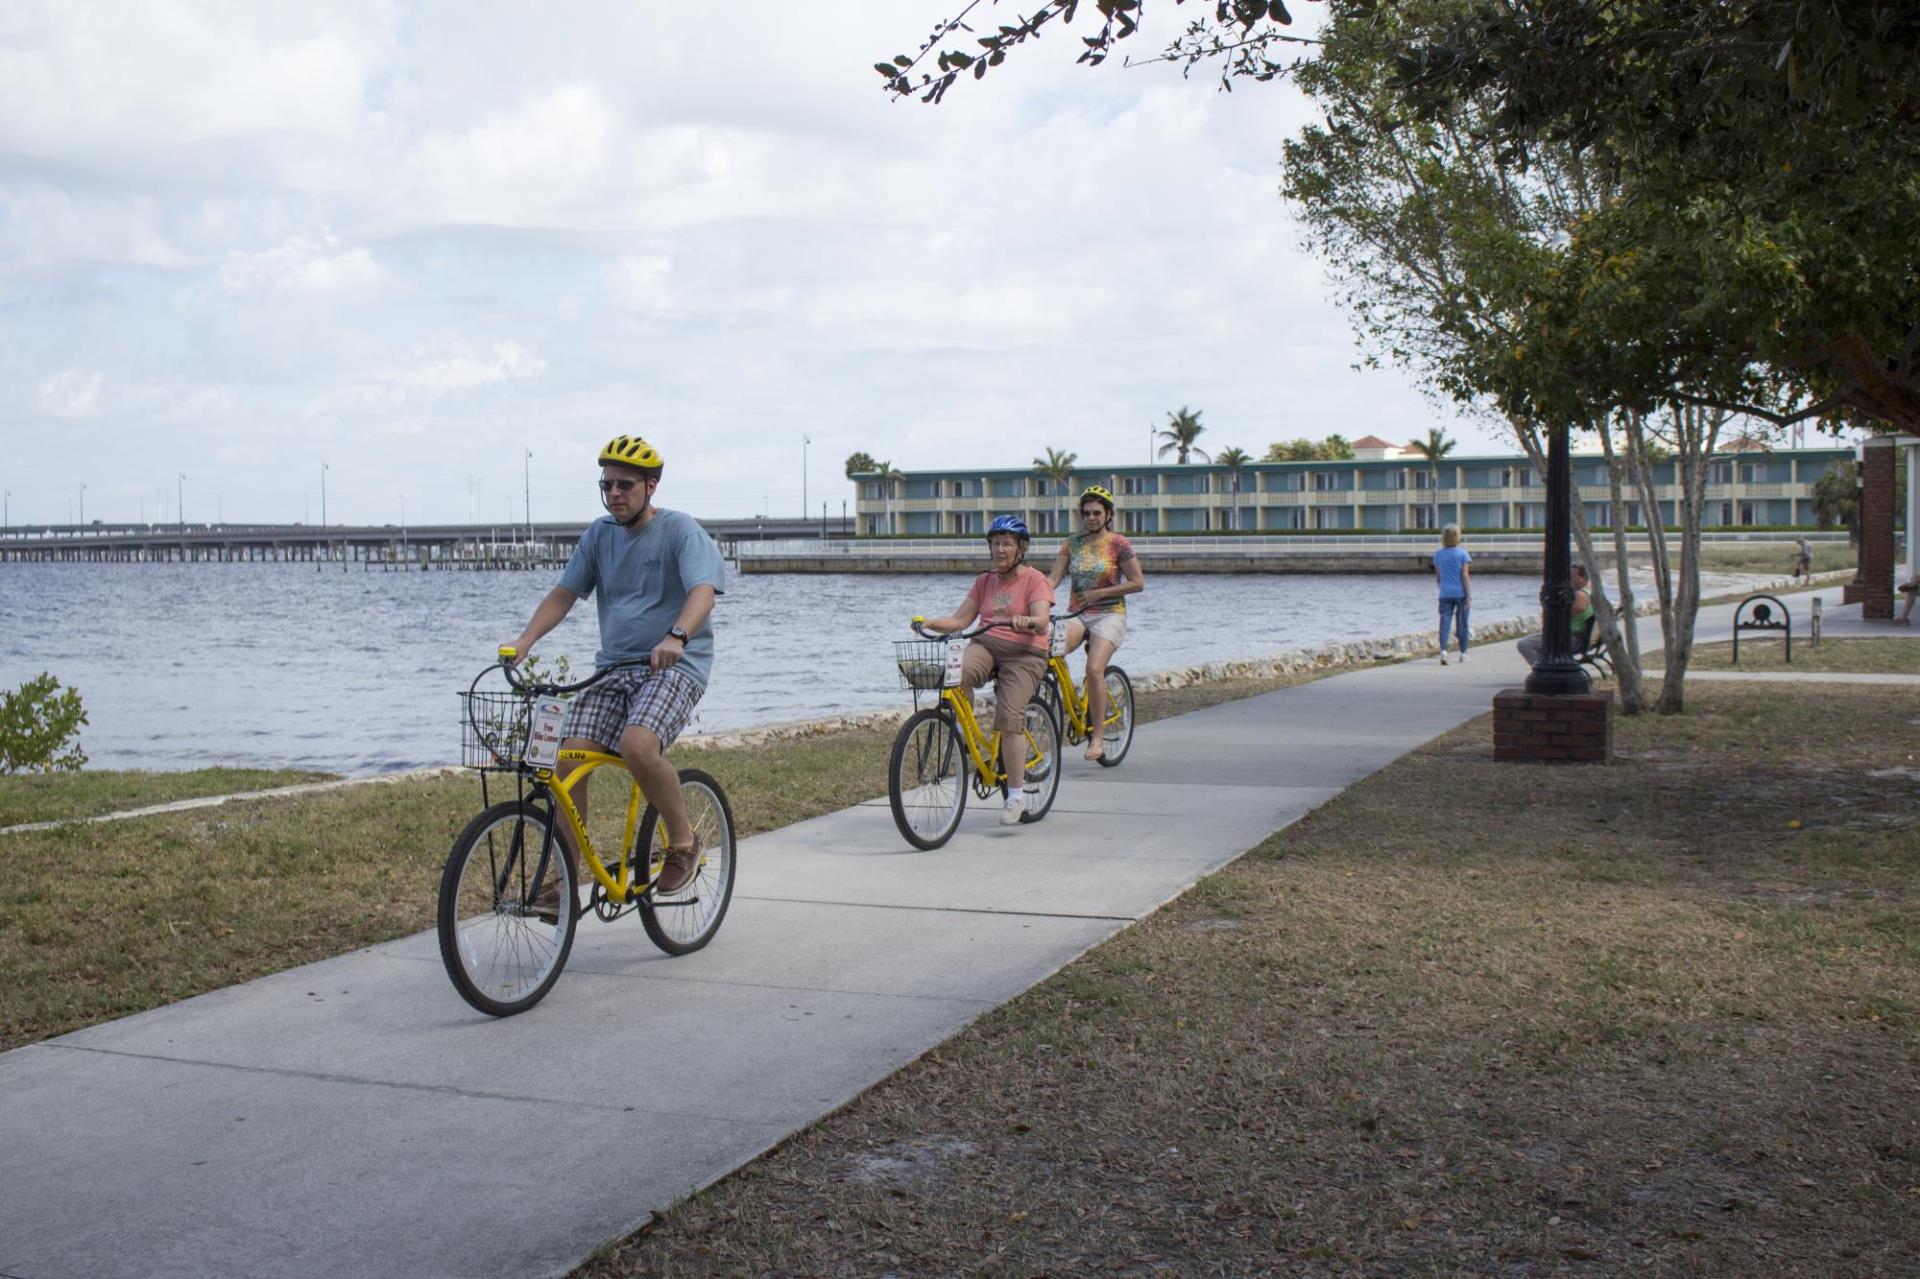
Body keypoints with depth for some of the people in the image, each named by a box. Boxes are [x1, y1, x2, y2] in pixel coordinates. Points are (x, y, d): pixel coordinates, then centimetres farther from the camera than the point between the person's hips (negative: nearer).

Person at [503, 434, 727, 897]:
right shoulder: (600, 534, 11)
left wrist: (675, 637, -41)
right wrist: (525, 640, -7)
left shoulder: (680, 530, -6)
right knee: (570, 757, -13)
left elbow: (703, 591, -21)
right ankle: (566, 878, -1)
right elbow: (563, 594, 11)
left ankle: (684, 843, -8)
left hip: (674, 665, -5)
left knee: (637, 746, -32)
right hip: (614, 666, 6)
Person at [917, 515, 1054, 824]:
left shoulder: (1035, 579, 1)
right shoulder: (984, 581, 17)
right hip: (985, 643, 4)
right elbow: (960, 619, 10)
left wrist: (1025, 621, -37)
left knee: (1010, 716, -22)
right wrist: (931, 623, -8)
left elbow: (1042, 622, -14)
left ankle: (1016, 795, -14)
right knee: (960, 672, -33)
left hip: (1024, 653, -4)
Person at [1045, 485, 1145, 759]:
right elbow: (1054, 578, 4)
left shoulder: (1118, 544, -3)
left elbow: (1137, 582, -4)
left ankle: (1097, 738, -14)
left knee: (1094, 669, -23)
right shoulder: (1072, 543, 9)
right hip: (1077, 613, 4)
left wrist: (1100, 593, -11)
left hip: (1109, 614, -4)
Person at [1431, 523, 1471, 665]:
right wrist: (1469, 596, -8)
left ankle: (1443, 650, -21)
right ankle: (1463, 653, 19)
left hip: (1445, 593, 2)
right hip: (1461, 593, -2)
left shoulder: (1438, 554, 3)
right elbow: (1465, 576, -10)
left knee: (1444, 621, -2)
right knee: (1462, 622, 9)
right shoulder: (1461, 553, -7)